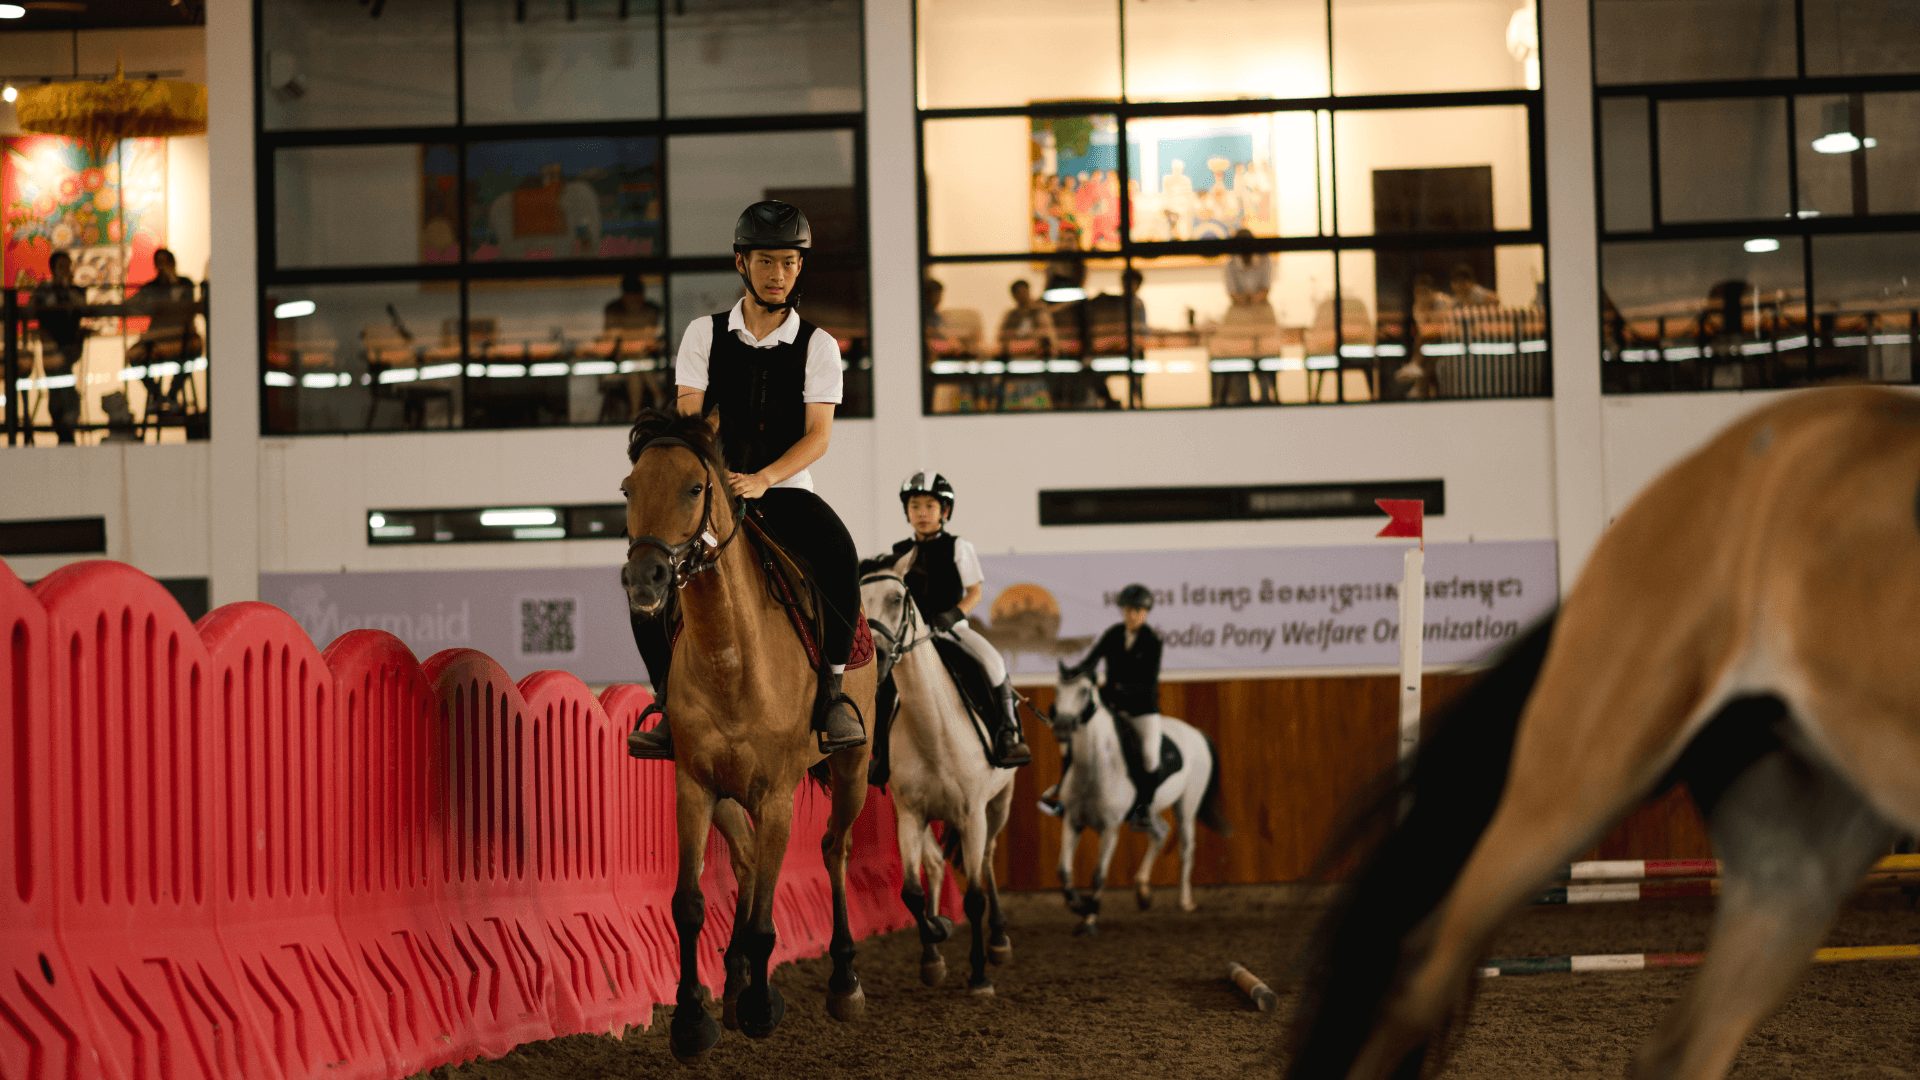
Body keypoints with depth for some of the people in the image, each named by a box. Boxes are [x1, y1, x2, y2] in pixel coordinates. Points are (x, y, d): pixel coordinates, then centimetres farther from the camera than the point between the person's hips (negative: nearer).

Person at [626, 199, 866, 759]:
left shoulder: (817, 346, 3)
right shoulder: (704, 335, 6)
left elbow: (817, 435, -8)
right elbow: (687, 419, -1)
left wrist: (763, 479, -25)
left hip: (785, 489, -1)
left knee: (837, 554, -33)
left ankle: (834, 690, -22)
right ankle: (668, 699, -9)